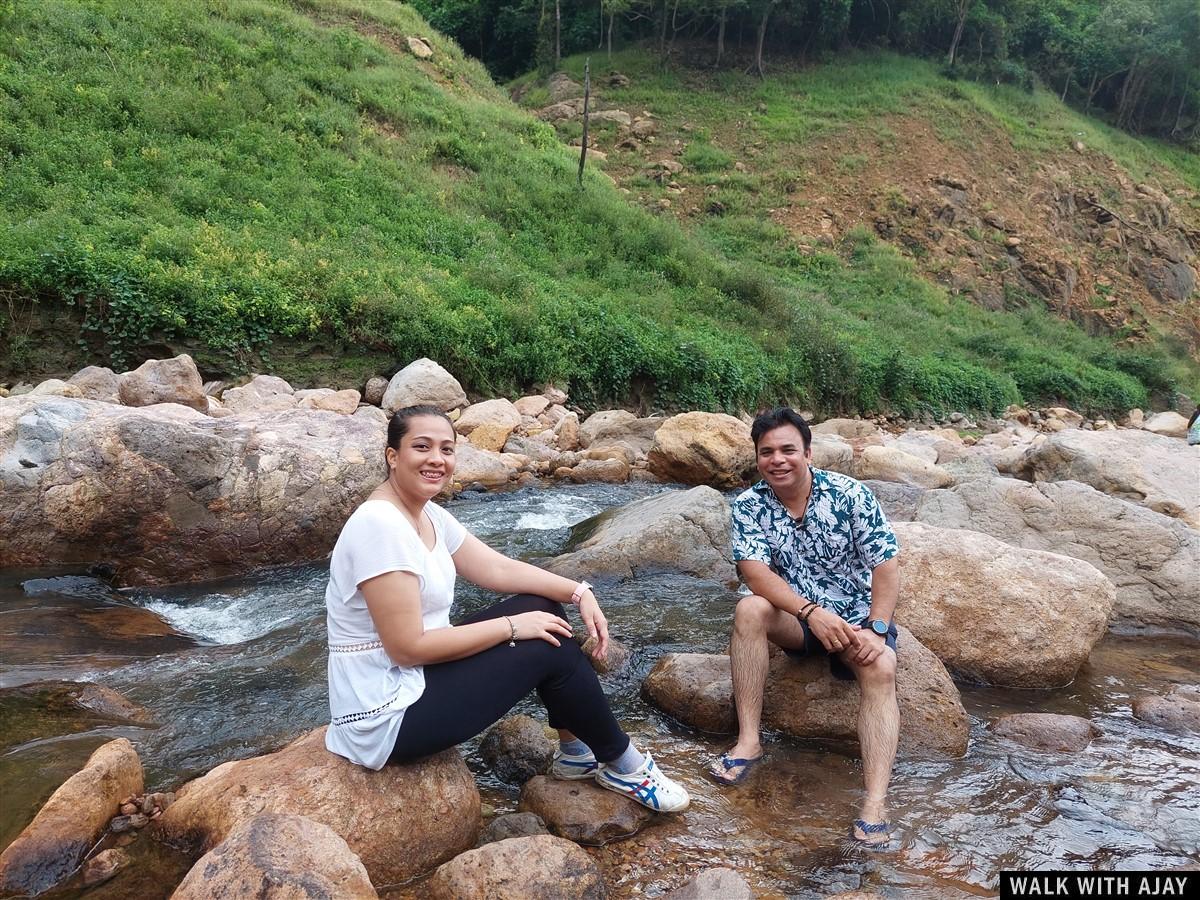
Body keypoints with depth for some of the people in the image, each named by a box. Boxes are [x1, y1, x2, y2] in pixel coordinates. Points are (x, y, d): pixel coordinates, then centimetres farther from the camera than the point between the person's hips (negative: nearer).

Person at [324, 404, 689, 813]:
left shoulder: (429, 516, 4)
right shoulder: (379, 525, -25)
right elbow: (409, 647, -26)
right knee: (550, 648, -10)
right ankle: (622, 763, 12)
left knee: (541, 606, 5)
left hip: (419, 675, 9)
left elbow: (498, 568, 6)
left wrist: (578, 592, -6)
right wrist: (513, 626, -19)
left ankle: (575, 751, 16)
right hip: (387, 719, -9)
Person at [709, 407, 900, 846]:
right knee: (749, 610, -29)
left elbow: (886, 566, -13)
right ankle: (748, 740, -24)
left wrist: (877, 629, -25)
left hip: (856, 617, -1)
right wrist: (811, 611, -34)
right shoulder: (748, 505, -9)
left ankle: (876, 801, -36)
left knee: (881, 668, -30)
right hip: (795, 618, 1)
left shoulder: (850, 494, -12)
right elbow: (755, 571, -21)